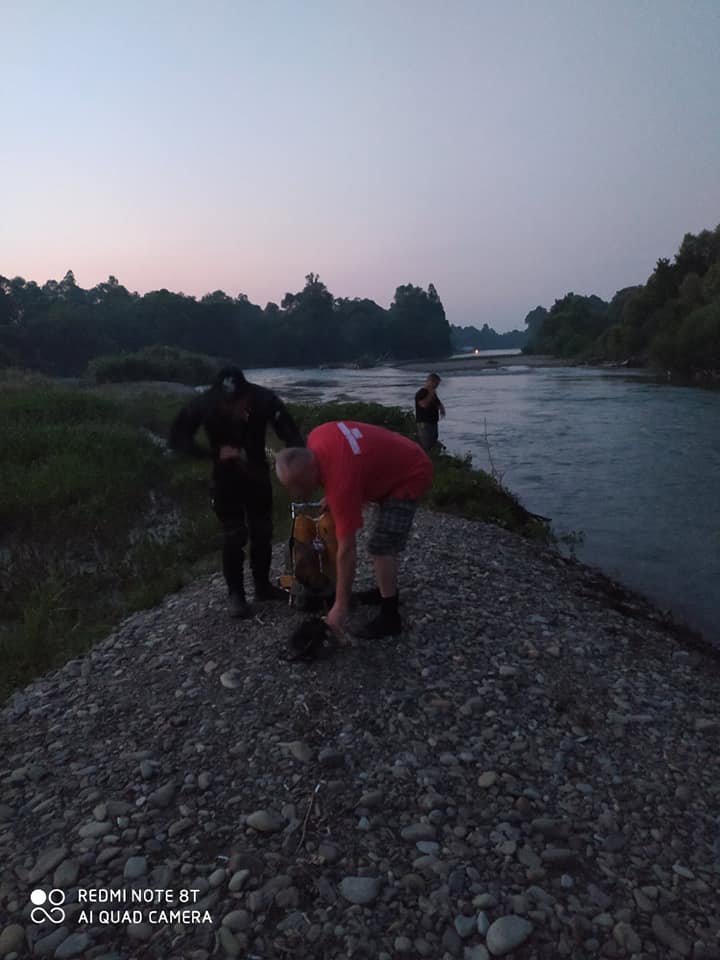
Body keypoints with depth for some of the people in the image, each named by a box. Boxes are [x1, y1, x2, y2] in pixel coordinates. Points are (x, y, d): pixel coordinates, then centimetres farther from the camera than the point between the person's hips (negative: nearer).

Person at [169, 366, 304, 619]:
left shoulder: (264, 399, -26)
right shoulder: (204, 404, -27)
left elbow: (291, 434, -25)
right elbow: (177, 438, -18)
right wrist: (215, 453, -31)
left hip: (258, 474, 2)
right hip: (226, 478, -2)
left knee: (263, 532, 10)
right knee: (234, 536, -1)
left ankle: (263, 586, 28)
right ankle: (236, 594, 16)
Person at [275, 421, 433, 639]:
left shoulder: (341, 482, -35)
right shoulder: (316, 439, -15)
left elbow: (346, 550, -31)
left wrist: (340, 606, -24)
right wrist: (332, 498, 8)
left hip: (410, 476, -10)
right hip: (394, 465, 10)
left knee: (381, 547, -14)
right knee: (385, 541, 21)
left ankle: (390, 618, -4)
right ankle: (387, 592, 37)